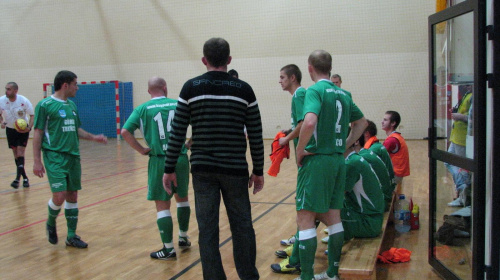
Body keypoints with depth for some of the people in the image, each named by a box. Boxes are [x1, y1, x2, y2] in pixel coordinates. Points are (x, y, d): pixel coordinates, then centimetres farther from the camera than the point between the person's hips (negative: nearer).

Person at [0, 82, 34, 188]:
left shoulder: (24, 101, -18)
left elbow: (32, 115, -9)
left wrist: (29, 127, -24)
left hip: (23, 130, -3)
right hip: (10, 130, 3)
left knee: (20, 154, -13)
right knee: (16, 155, 7)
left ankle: (17, 179, -15)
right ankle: (25, 178, 19)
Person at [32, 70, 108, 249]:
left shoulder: (71, 105, 14)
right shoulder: (45, 105, -7)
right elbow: (38, 133, -7)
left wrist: (93, 137, 10)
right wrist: (37, 161, -10)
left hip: (73, 157, 7)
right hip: (55, 157, -7)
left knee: (73, 196, 8)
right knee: (59, 196, -14)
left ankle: (71, 236, 19)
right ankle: (51, 224, 17)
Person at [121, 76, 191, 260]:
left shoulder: (143, 109, 2)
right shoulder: (178, 105, 5)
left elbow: (125, 131, -8)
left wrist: (142, 150, -1)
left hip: (159, 160, -2)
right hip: (181, 158, 3)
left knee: (162, 205, 4)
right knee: (182, 198, 22)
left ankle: (168, 248, 7)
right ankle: (183, 238, 33)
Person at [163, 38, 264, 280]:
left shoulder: (191, 87, 1)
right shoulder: (243, 89, 2)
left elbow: (177, 133, -1)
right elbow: (256, 136, 3)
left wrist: (169, 169, 5)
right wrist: (258, 171, 11)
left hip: (202, 169, 0)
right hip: (235, 169, 0)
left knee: (207, 230, 6)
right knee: (242, 227, 11)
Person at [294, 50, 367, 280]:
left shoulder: (315, 90, -11)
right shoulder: (343, 94, 12)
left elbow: (309, 122, -28)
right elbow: (361, 122, 24)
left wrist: (299, 151, -15)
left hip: (316, 160, -8)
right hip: (338, 161, 8)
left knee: (305, 218, -3)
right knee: (333, 216, 14)